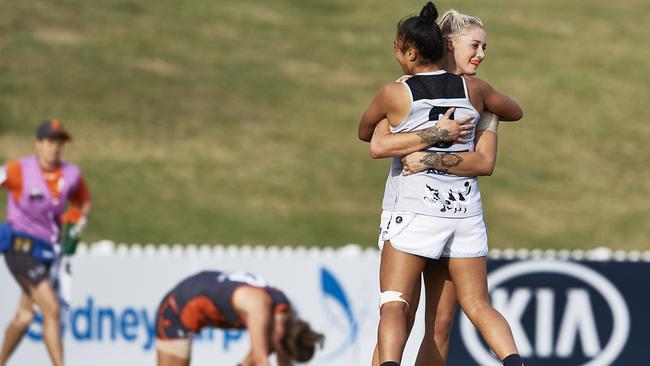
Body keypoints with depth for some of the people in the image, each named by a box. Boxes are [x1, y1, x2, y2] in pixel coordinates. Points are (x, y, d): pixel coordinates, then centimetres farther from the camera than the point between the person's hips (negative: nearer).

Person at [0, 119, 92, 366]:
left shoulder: (71, 175, 3)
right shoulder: (20, 170, -13)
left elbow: (83, 201, 20)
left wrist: (82, 217, 1)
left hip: (46, 250, 6)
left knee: (24, 316, 12)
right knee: (52, 309, -17)